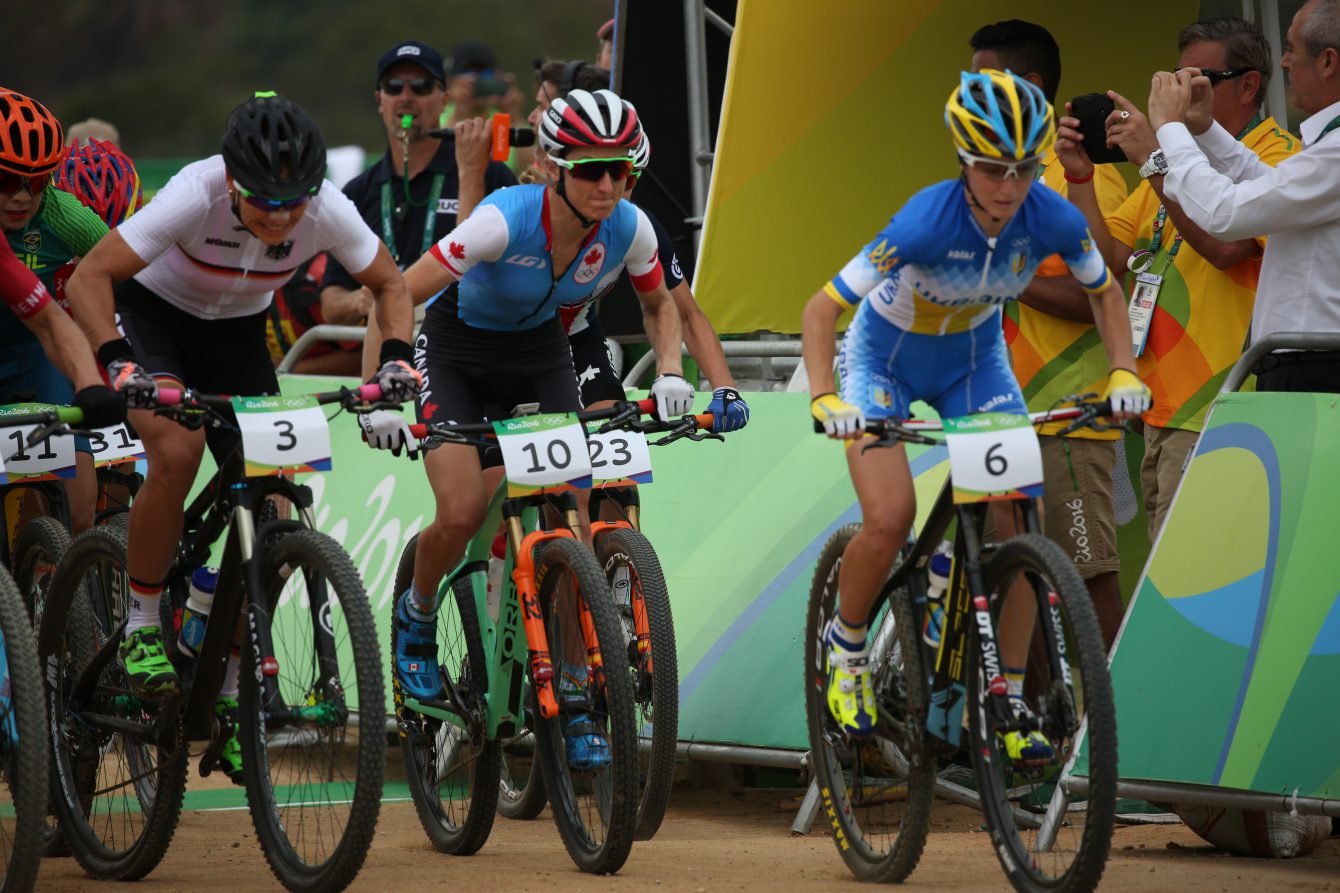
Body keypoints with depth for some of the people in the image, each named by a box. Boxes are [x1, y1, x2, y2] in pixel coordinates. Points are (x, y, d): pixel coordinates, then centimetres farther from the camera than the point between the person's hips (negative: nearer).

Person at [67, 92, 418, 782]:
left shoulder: (328, 212, -25)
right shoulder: (196, 194, -35)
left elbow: (389, 285, -6)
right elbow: (90, 279, -31)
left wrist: (396, 358, -23)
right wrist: (120, 363, -44)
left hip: (237, 335, 4)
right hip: (154, 314, -4)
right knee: (176, 451, -31)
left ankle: (230, 697, 7)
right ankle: (141, 626, -12)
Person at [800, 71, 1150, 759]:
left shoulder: (1053, 221, -24)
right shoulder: (927, 221, -35)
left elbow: (1103, 291, -1)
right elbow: (822, 309, -31)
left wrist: (1123, 373, -14)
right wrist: (824, 400, -44)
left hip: (974, 362, 3)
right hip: (887, 361, -3)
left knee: (1015, 525, -11)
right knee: (889, 522, -21)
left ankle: (1008, 703, -1)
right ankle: (846, 646, 9)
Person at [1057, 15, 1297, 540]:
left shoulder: (1276, 156, -5)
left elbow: (1224, 244, -22)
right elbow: (1109, 255, 16)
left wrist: (1152, 160, -20)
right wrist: (1080, 178, 2)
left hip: (1215, 413, -9)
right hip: (1165, 409, 9)